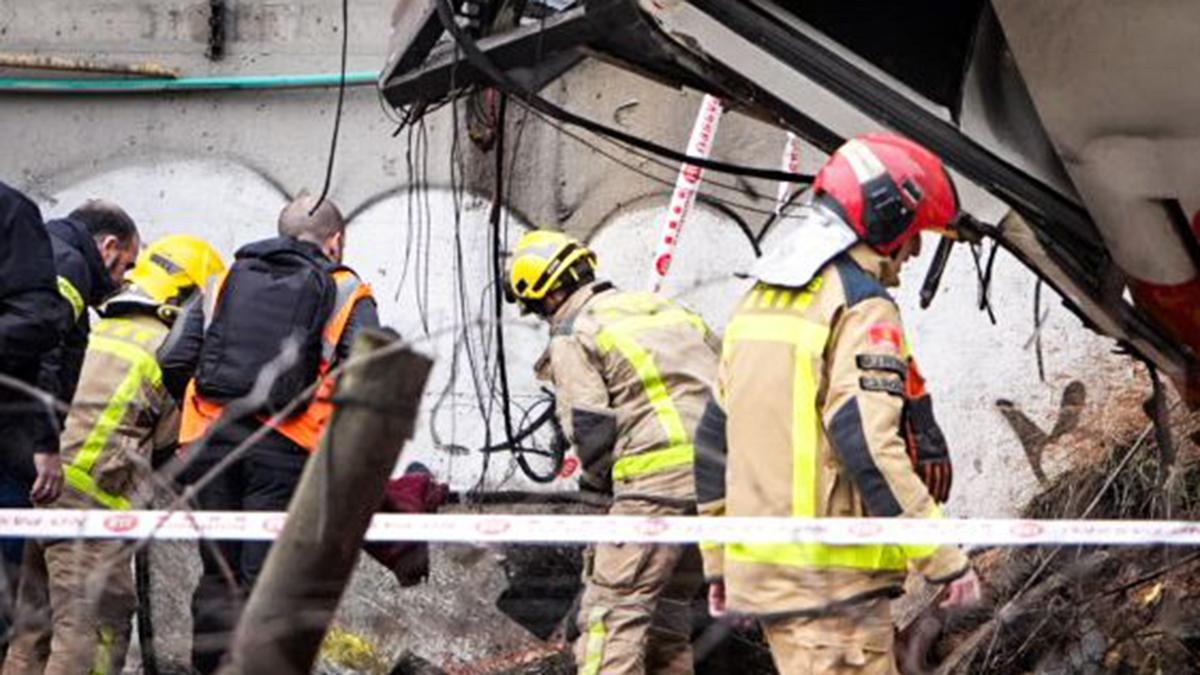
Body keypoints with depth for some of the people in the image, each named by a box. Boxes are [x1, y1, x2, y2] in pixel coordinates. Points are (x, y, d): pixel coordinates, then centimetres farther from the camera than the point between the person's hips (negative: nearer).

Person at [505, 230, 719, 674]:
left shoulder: (572, 338, 3)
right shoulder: (665, 309, 23)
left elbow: (590, 428, -6)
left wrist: (599, 478, 13)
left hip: (658, 475, -7)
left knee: (613, 610, -6)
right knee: (668, 609, 17)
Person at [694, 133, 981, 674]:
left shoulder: (759, 301, 17)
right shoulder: (863, 307, -11)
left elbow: (714, 440, 20)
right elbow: (869, 448, -21)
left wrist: (718, 561, 25)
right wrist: (945, 561, -17)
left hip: (758, 568, 9)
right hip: (832, 577, -9)